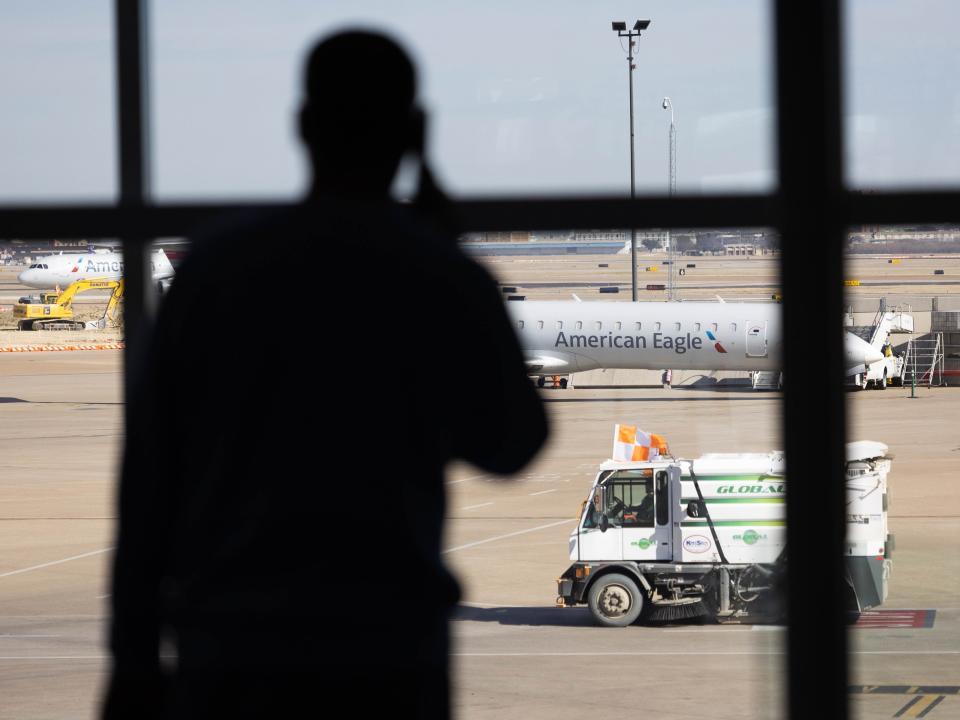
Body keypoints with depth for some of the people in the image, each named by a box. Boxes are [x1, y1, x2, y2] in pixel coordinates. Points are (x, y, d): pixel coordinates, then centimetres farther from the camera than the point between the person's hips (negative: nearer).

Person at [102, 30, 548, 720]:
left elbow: (149, 479, 3)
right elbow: (509, 443, 13)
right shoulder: (449, 283, -4)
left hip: (225, 660, 2)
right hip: (386, 663, -2)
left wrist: (134, 663, 10)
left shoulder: (212, 266, 1)